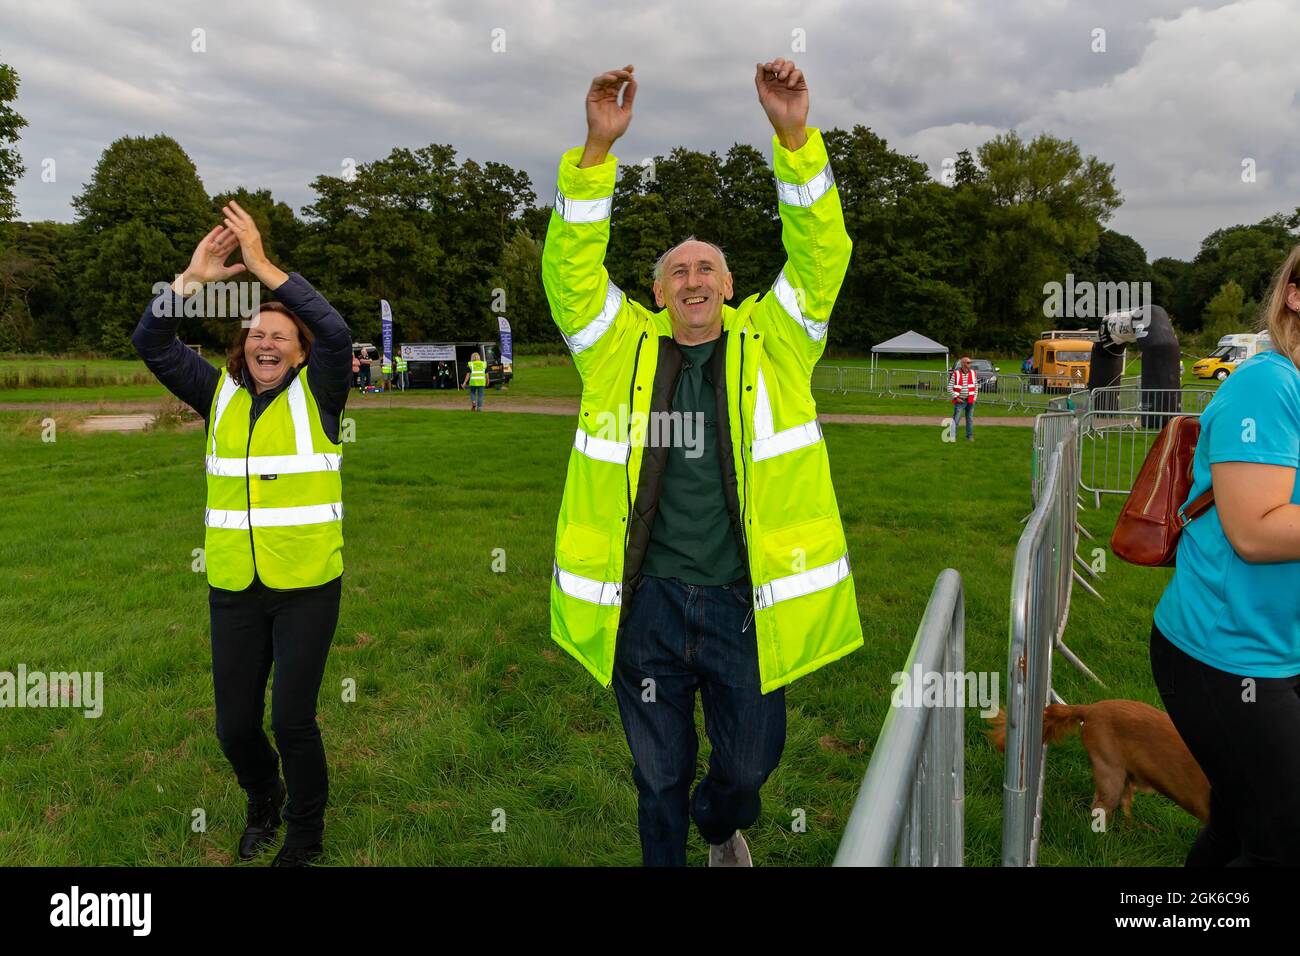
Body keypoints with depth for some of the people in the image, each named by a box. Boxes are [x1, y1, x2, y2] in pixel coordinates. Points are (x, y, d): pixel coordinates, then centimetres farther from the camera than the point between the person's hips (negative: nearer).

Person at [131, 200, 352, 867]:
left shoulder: (317, 395, -3)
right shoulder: (220, 394, 7)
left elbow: (336, 333, -20)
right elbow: (151, 342, 0)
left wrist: (264, 267, -23)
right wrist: (192, 279, -12)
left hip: (306, 585, -4)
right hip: (233, 587, 4)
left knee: (292, 719, -2)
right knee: (234, 725, 10)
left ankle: (305, 836, 24)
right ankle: (264, 802, 43)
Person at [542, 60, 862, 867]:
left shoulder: (771, 344, 3)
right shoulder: (624, 349, 2)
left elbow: (820, 256, -8)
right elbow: (571, 266, -8)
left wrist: (795, 136, -19)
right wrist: (597, 149, -19)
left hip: (747, 603, 1)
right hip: (647, 603, 0)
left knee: (750, 762, 17)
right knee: (661, 776, 16)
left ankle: (720, 826, 53)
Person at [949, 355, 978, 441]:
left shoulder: (973, 373, 4)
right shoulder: (956, 374, -7)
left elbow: (976, 386, 13)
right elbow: (950, 387, -5)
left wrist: (974, 397, 5)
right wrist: (956, 398, -10)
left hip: (970, 401, 3)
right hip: (960, 401, -3)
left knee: (970, 419, 8)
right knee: (955, 419, -5)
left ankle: (970, 436, 17)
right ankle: (952, 436, 0)